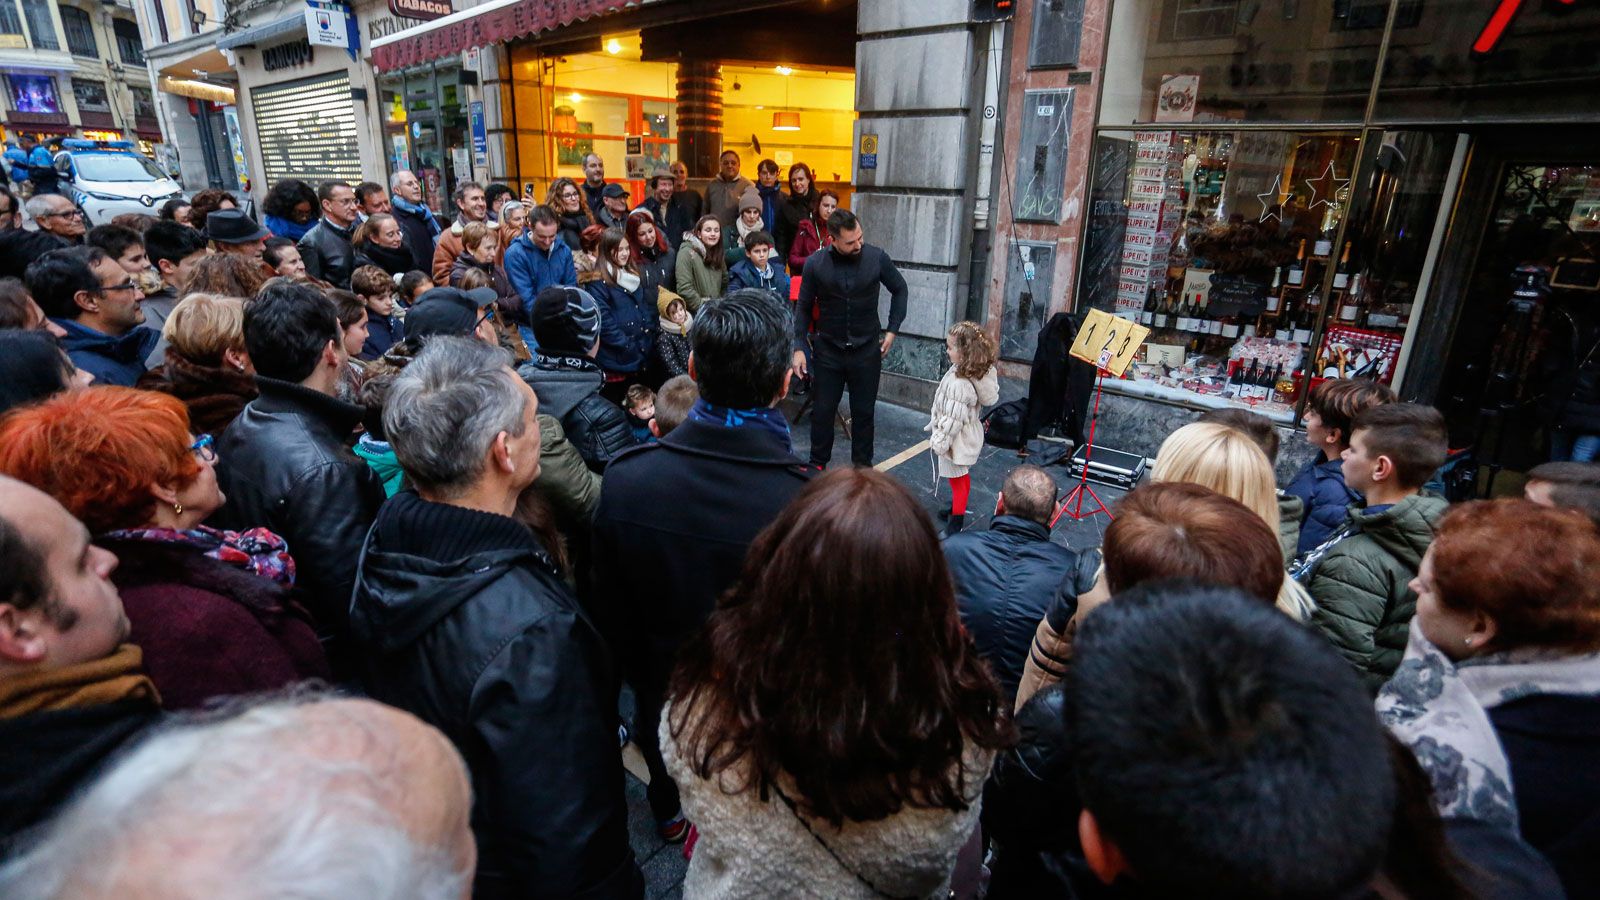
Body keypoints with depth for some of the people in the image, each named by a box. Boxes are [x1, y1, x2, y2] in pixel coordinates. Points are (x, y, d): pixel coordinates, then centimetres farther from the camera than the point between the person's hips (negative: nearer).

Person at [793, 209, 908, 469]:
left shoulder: (877, 258, -10)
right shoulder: (815, 264, -11)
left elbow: (899, 289, 6)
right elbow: (803, 308, -1)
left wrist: (892, 330, 2)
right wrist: (799, 347, -7)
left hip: (867, 350, 0)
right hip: (828, 350, 0)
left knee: (864, 411, 11)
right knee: (822, 411, 9)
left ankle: (862, 464, 28)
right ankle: (818, 464, 27)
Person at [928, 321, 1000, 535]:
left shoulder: (959, 384, -34)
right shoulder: (978, 372, -5)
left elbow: (952, 419, -29)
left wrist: (939, 442, -17)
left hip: (955, 440, -9)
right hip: (967, 434, 9)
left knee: (957, 480, 5)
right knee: (962, 476, 26)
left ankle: (956, 525, 19)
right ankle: (959, 506, 45)